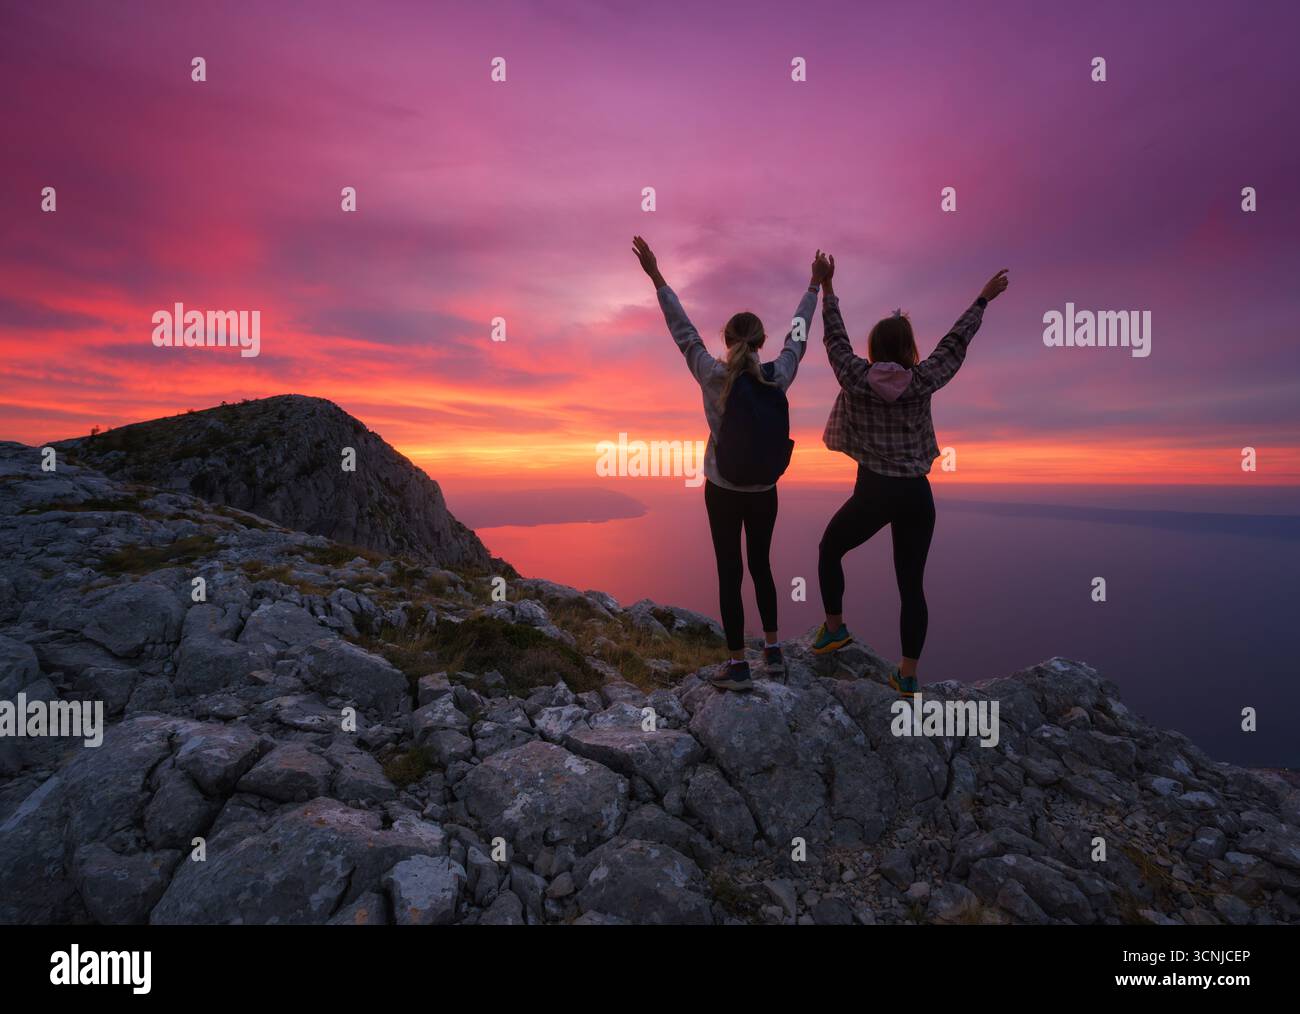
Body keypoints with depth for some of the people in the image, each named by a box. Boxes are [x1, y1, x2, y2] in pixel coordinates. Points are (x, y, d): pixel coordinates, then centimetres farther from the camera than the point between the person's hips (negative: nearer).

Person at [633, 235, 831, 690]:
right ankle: (773, 651, 27)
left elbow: (682, 330, -5)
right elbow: (798, 334, 9)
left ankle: (738, 664, 10)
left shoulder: (714, 376, -13)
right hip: (765, 492, 3)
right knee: (761, 566, 19)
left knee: (730, 573, 4)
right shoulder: (779, 376, -6)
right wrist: (815, 286, 24)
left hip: (723, 491, -3)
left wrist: (656, 277, 3)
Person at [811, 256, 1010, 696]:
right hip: (917, 494, 2)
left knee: (829, 551, 23)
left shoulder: (855, 378, -3)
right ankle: (908, 674, 15)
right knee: (912, 584, 9)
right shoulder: (922, 381, 0)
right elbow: (956, 342, 14)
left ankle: (834, 627, 27)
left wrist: (827, 289, 24)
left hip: (873, 493, -2)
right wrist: (983, 300, 28)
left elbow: (835, 338, 11)